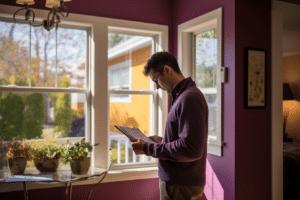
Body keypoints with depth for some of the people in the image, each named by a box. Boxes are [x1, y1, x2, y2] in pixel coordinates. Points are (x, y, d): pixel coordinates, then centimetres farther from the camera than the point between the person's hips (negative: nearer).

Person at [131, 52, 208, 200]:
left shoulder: (189, 98, -20)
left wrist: (148, 149, -19)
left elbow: (191, 150, -25)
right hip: (175, 180, 9)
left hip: (181, 186, -9)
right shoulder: (181, 96, 13)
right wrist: (162, 141, 10)